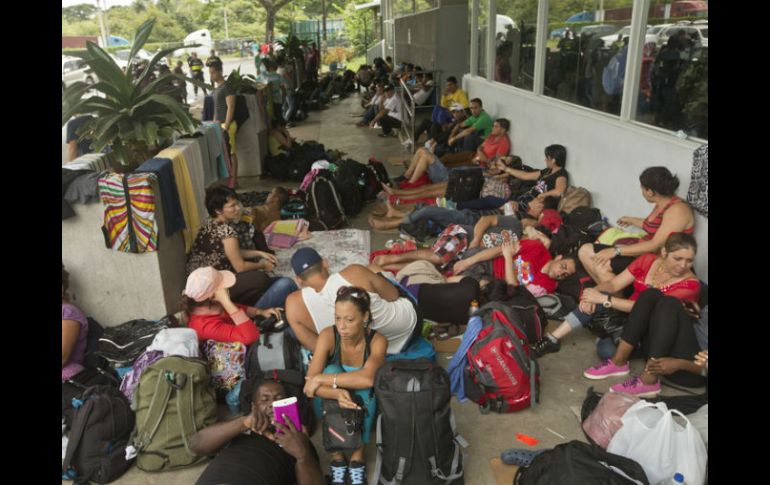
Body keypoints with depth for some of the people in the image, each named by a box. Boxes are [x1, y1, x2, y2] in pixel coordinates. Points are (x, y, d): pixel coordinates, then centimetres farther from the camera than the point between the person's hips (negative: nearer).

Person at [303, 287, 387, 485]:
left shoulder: (377, 340, -23)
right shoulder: (328, 335, -22)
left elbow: (368, 378, -41)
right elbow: (309, 384, -28)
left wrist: (322, 379, -38)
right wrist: (336, 393, -47)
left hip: (365, 405, 0)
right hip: (332, 406, 1)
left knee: (363, 382, -32)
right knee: (332, 370, -30)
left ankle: (358, 455, -21)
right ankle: (337, 455, -22)